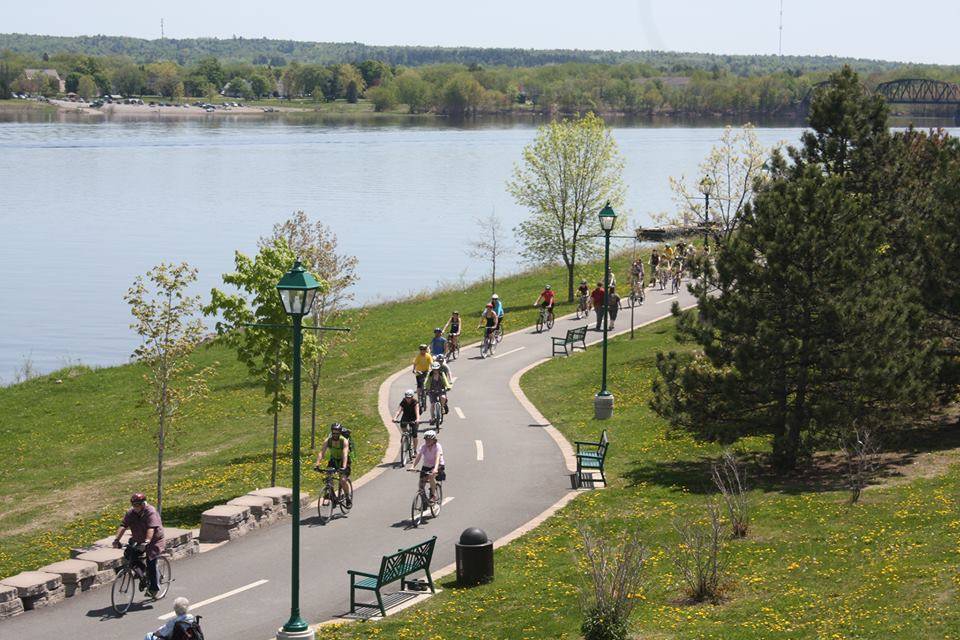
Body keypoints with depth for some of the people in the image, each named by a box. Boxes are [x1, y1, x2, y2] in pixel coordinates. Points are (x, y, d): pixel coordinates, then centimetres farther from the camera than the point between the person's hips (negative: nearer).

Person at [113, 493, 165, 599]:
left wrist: (147, 541, -49)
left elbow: (151, 528, -35)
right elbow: (123, 526, -15)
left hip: (153, 541, -6)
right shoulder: (131, 513, -5)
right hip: (138, 540, 6)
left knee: (151, 564, -12)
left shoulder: (150, 512, -22)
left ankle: (154, 588, 1)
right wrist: (116, 540, -28)